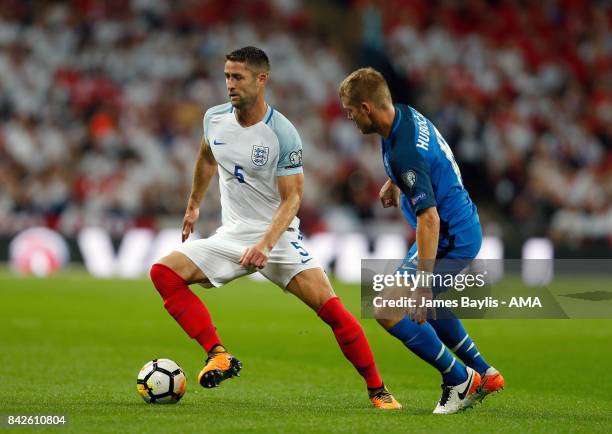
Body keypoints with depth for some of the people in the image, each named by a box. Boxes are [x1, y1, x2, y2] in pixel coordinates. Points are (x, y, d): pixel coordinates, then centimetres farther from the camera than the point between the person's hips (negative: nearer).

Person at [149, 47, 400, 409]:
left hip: (279, 235, -5)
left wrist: (266, 244, -31)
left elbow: (292, 198, -17)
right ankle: (219, 355, -21)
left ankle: (378, 391, -3)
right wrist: (194, 205, 31)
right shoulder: (215, 119, 0)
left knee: (330, 307, -18)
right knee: (164, 271, -18)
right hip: (232, 236, 5)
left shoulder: (283, 134, -17)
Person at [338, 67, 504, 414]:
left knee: (390, 311, -10)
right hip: (465, 228, 10)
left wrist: (424, 285, -34)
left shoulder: (405, 153, -30)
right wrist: (394, 183, 39)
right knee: (426, 304, 29)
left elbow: (429, 218, -34)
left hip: (450, 240, -10)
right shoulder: (407, 116, -1)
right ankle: (484, 374, 33)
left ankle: (459, 380, 2)